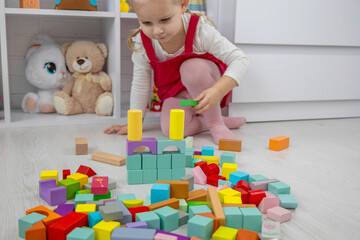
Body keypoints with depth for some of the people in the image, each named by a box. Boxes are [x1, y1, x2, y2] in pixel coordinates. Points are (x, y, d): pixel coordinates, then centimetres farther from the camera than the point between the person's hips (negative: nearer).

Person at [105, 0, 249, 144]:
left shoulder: (200, 30, -29)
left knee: (192, 67, -34)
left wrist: (217, 92, -44)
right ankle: (225, 121, -3)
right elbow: (140, 86, -5)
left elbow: (240, 60, -28)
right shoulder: (142, 43, -19)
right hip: (176, 93, 3)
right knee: (170, 129, -25)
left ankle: (216, 123, -16)